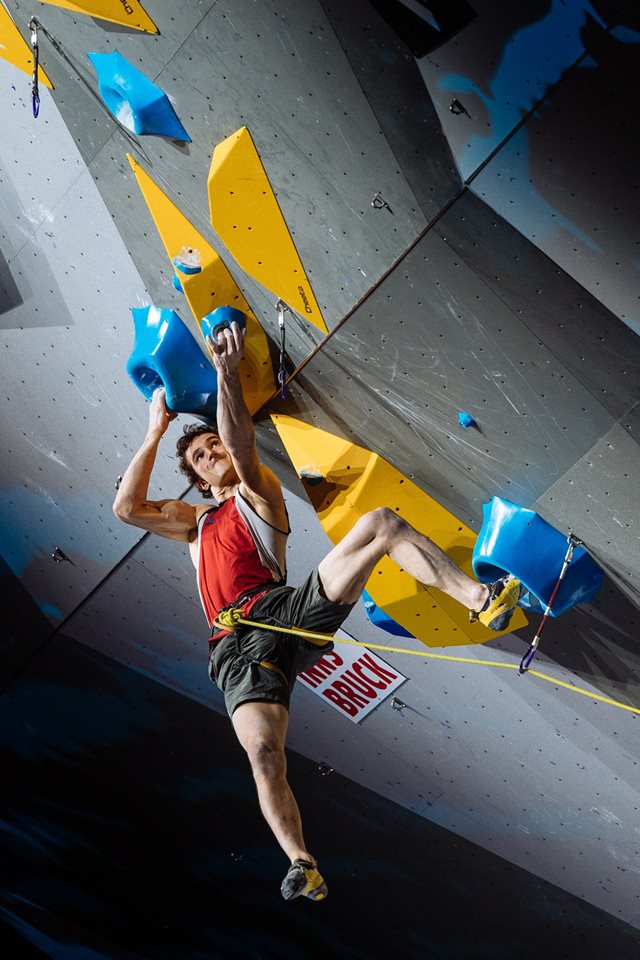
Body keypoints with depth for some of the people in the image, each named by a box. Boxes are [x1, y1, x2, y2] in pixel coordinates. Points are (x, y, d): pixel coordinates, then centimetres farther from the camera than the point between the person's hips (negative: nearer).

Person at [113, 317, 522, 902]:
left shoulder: (258, 493, 24)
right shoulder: (195, 521, 33)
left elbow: (241, 444, 3)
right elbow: (127, 507, 19)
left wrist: (227, 373, -5)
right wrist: (155, 432, 22)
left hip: (287, 609, -2)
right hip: (238, 645, 2)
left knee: (381, 523, -21)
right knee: (263, 754, -25)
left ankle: (482, 600, -29)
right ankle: (302, 864, -16)